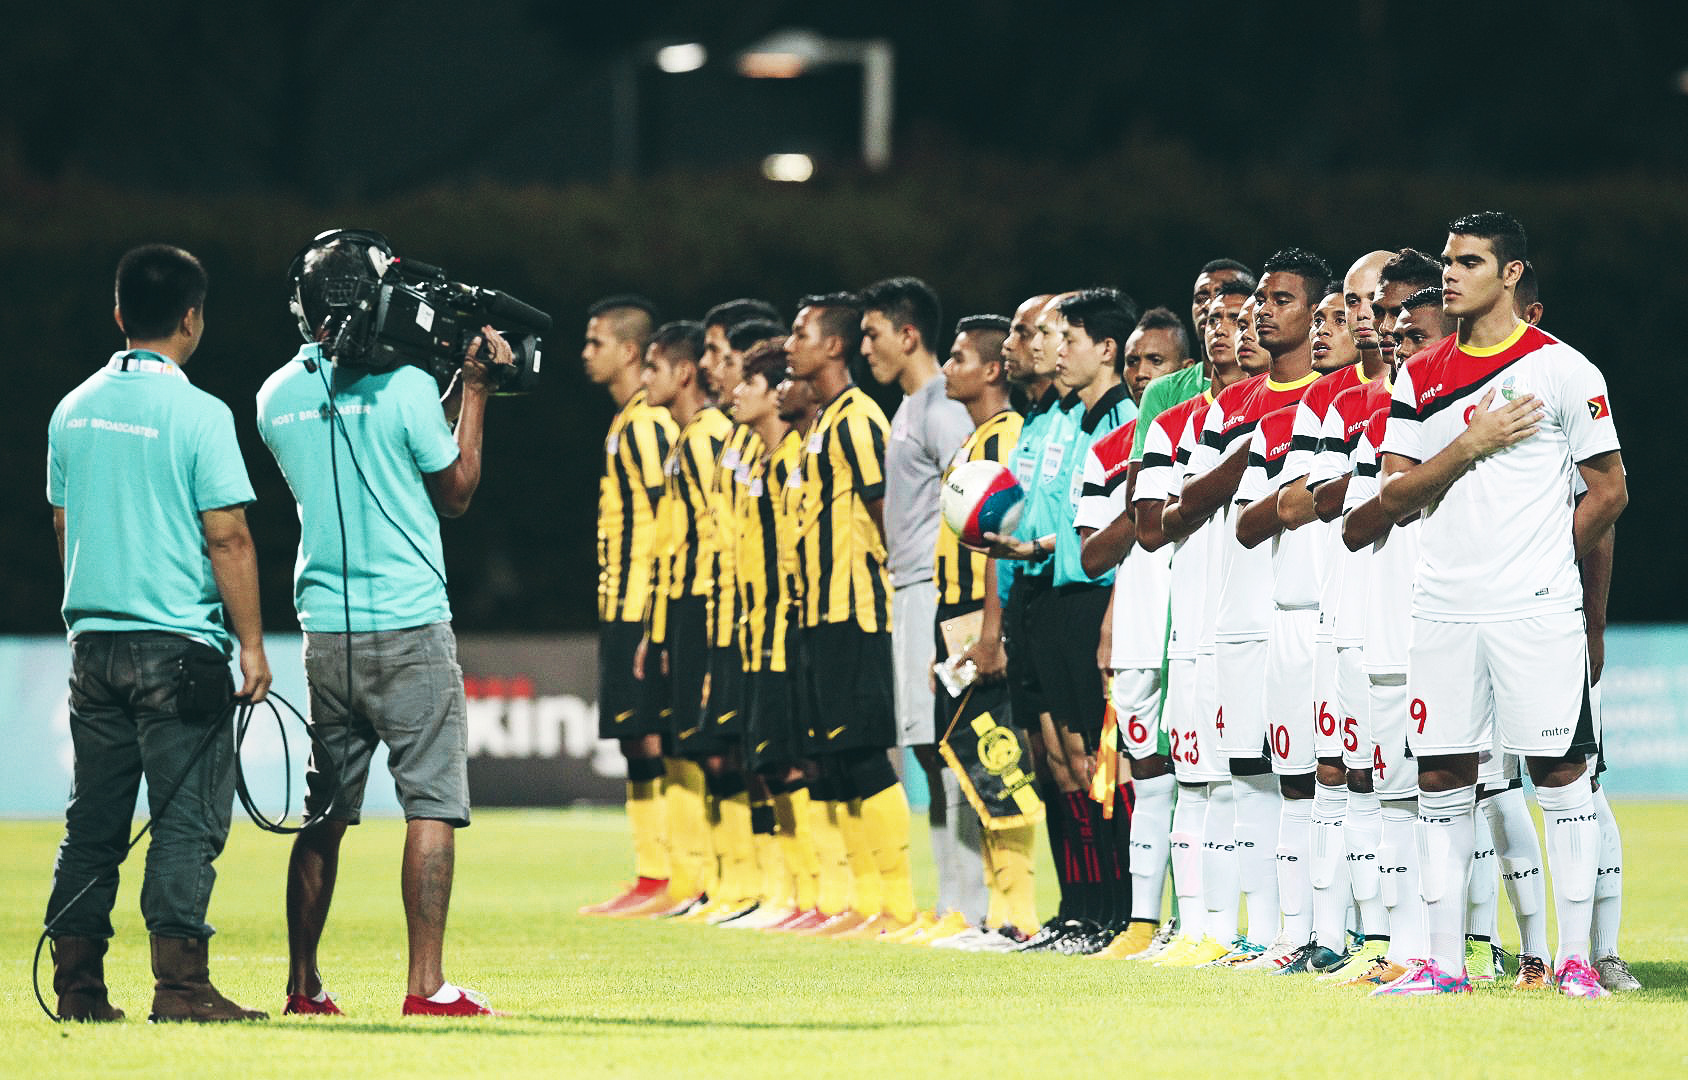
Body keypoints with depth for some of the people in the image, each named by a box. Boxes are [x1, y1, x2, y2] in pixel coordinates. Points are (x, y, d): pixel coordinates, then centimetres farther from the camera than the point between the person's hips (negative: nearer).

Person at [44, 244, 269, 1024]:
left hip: (93, 637, 6)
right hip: (178, 647, -6)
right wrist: (251, 644, -7)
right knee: (187, 820, -3)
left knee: (92, 821, 9)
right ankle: (180, 983, -8)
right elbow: (228, 537, -12)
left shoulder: (74, 410, 9)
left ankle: (77, 984, 9)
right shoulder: (197, 414, -10)